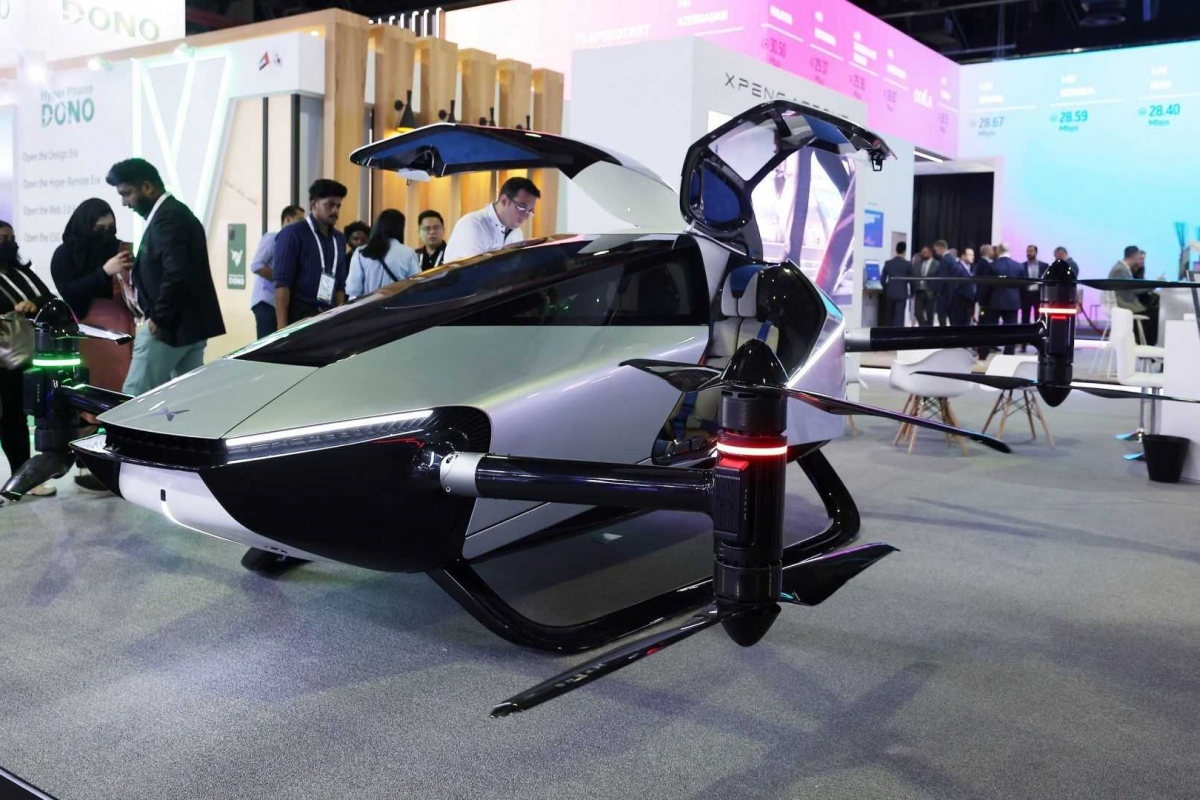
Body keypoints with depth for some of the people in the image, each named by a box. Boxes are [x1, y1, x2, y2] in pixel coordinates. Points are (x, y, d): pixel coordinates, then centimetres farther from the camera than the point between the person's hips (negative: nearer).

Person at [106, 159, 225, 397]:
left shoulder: (166, 218, -16)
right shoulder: (177, 212, 16)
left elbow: (176, 274, -26)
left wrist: (158, 317, -18)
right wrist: (140, 286, 14)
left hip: (170, 325, -10)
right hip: (192, 322, 10)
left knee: (135, 398, -5)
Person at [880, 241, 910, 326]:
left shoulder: (888, 263, 1)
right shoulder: (908, 264, -6)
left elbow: (882, 279, 4)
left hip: (890, 293, 3)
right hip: (902, 294, -3)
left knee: (890, 316, 13)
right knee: (899, 316, -4)